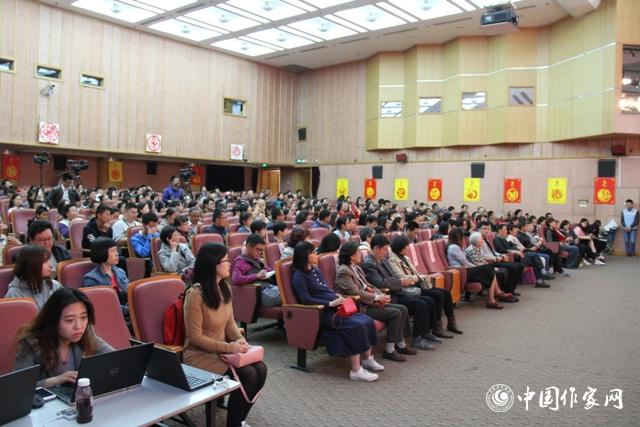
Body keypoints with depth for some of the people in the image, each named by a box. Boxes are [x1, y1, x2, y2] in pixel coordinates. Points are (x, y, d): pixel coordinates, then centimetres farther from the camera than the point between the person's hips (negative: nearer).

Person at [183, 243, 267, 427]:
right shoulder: (195, 294, -22)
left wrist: (239, 339, -10)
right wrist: (229, 347, -22)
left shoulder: (225, 287, 2)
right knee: (247, 375, -23)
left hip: (223, 348, 7)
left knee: (260, 369, -13)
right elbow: (195, 337, -19)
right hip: (200, 354, -7)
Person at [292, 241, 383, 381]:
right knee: (356, 326, -26)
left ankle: (367, 359, 3)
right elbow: (306, 299, -17)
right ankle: (356, 370, -21)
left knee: (368, 321, -8)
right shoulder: (299, 276, -5)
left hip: (334, 307, 8)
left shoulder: (316, 270, 20)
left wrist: (337, 296, 5)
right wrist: (330, 303, -21)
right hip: (322, 312, -8)